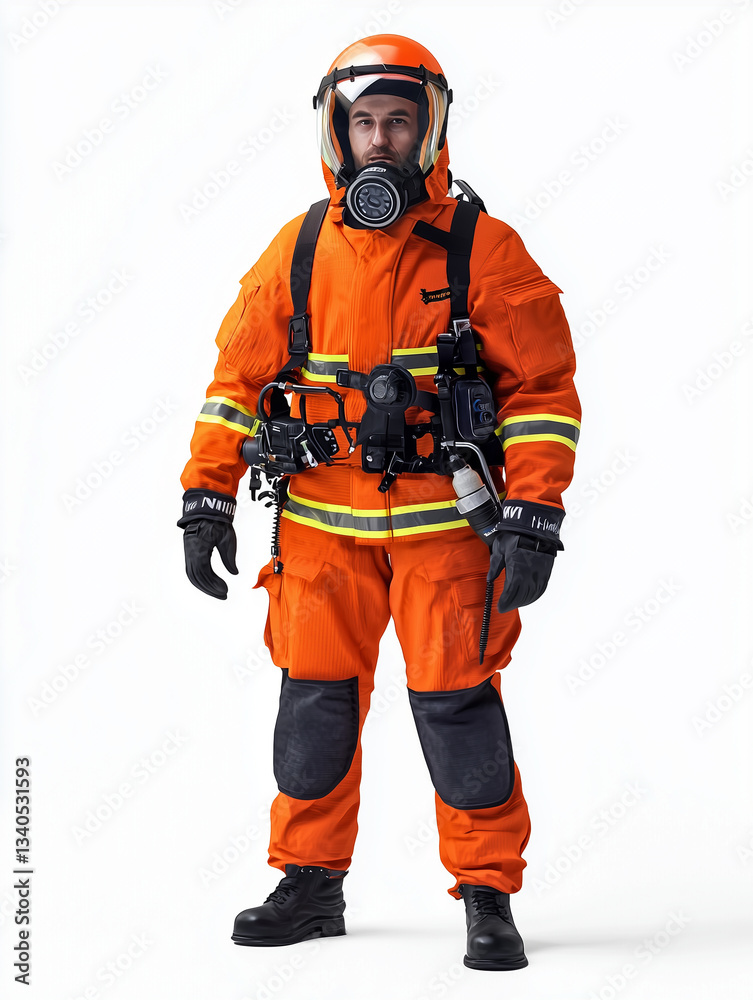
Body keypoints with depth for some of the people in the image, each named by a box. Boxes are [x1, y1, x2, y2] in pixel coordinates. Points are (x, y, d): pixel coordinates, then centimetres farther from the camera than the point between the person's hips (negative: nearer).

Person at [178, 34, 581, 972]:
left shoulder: (480, 247, -5)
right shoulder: (298, 251, 5)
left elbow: (542, 385, -4)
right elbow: (238, 377, 11)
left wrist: (534, 517, -11)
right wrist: (206, 498, 6)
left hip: (441, 519, -3)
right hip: (321, 519, 3)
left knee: (456, 698, -3)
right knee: (315, 694, 7)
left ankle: (488, 894, 9)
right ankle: (310, 883, 20)